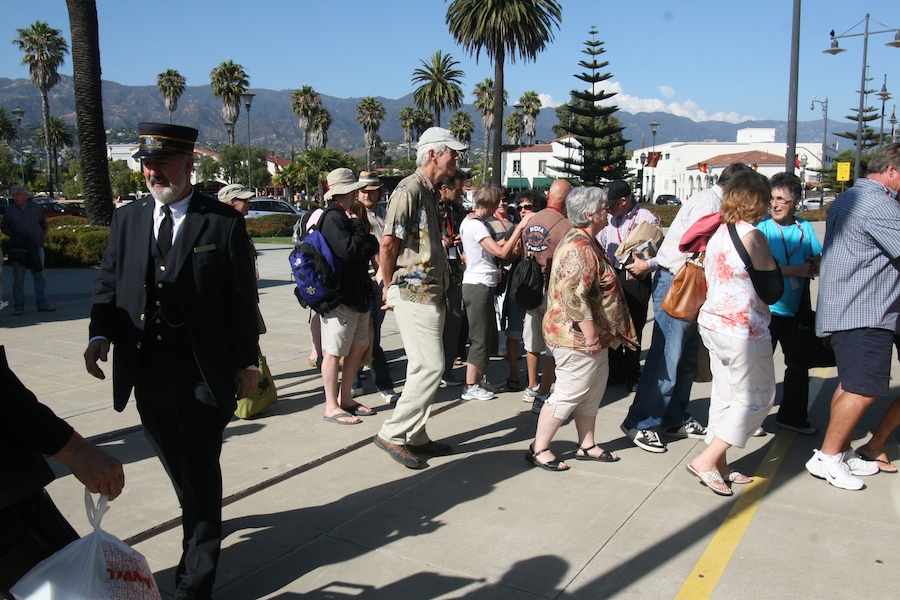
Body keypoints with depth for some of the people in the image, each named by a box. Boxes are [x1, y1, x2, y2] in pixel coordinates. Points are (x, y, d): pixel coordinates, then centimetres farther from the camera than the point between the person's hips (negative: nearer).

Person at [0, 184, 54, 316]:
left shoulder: (36, 207, 7)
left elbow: (44, 225, 16)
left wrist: (41, 239, 5)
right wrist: (13, 235, -7)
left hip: (36, 247, 1)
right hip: (18, 249, -1)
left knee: (39, 276, 4)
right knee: (18, 279, 1)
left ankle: (42, 304, 11)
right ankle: (18, 307, 6)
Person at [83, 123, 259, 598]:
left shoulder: (223, 223, -5)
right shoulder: (127, 219, 8)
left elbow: (242, 298, -3)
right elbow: (107, 283, 12)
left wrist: (246, 363, -3)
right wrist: (100, 333, -6)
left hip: (203, 376, -5)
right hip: (147, 375, 5)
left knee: (200, 472, 0)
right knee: (176, 465, 21)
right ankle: (205, 523, 48)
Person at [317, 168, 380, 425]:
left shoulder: (344, 216, 16)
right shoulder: (333, 217, -15)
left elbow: (368, 247, 16)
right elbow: (348, 250, -26)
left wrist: (369, 243, -6)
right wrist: (358, 226, -11)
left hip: (356, 294, 10)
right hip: (338, 295, -10)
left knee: (359, 346, 16)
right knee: (334, 352, -1)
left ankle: (345, 399, 28)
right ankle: (331, 407, 9)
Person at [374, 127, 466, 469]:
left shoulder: (431, 193, 18)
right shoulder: (409, 190, -12)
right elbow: (387, 244, -16)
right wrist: (390, 287, -4)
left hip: (430, 293, 10)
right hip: (414, 293, -10)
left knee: (424, 367, 13)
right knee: (430, 366, -9)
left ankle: (415, 437, 23)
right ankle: (392, 434, 1)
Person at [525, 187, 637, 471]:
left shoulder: (582, 241, 13)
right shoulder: (580, 248, -22)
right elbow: (573, 296, -31)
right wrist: (591, 336, -25)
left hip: (583, 337, 11)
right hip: (577, 338, -11)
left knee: (592, 391, 17)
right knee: (569, 393, -1)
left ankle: (587, 445, 30)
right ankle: (539, 449, 11)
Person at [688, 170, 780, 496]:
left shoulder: (719, 232, 8)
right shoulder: (751, 235, -17)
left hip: (712, 321, 9)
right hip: (743, 330, -8)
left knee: (726, 396, 15)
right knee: (757, 398, 5)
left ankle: (719, 465, 22)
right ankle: (706, 460, 4)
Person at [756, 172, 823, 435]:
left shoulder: (805, 227, 6)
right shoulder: (761, 227, -8)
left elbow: (818, 260, 9)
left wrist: (814, 265, -14)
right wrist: (794, 269, -22)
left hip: (794, 310, 6)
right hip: (766, 309, -6)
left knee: (799, 362, 16)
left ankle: (792, 417, 33)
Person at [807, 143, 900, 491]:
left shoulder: (846, 200, 18)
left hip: (842, 309, 11)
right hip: (865, 314, -11)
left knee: (851, 385, 15)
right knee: (864, 389, -7)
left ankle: (840, 452, 22)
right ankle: (827, 457, -1)